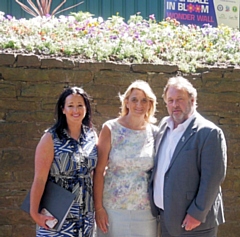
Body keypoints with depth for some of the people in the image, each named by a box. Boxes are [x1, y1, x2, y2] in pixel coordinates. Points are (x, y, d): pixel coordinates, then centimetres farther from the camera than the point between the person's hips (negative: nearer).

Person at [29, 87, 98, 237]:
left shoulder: (92, 135, 4)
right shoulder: (51, 138, -11)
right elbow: (40, 178, -16)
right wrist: (35, 213, -21)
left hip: (86, 213, 5)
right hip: (57, 215, -4)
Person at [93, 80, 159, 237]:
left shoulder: (155, 133, 1)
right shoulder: (110, 129, -6)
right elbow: (99, 171, -6)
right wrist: (98, 207, -8)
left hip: (145, 209, 2)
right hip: (113, 207, -2)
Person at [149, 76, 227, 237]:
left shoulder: (209, 132, -14)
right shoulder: (165, 125, 7)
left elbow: (213, 177, -17)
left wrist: (197, 214, -17)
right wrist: (156, 204, 10)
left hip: (194, 223, -6)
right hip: (166, 217, 7)